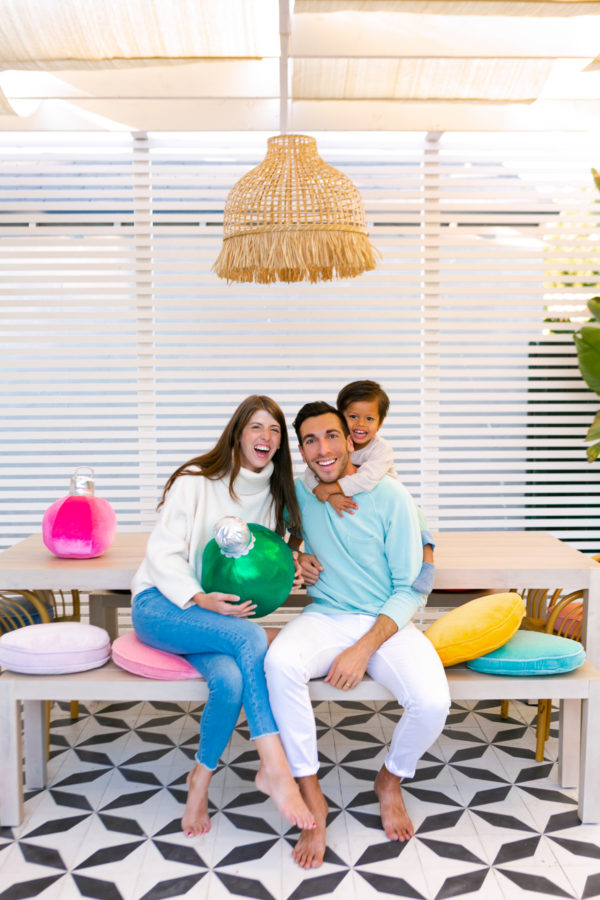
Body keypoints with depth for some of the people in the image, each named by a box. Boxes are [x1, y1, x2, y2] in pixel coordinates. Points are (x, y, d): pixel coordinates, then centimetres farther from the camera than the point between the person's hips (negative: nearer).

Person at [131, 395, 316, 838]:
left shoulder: (275, 494, 10)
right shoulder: (195, 482, -6)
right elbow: (163, 554, -10)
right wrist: (201, 599, -27)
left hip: (221, 613, 4)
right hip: (160, 605, -4)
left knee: (231, 679, -32)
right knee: (250, 637, -33)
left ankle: (201, 778, -11)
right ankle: (275, 768, -30)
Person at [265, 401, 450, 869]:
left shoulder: (391, 497, -8)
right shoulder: (299, 493, 2)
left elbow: (409, 588, -6)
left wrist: (364, 649, -18)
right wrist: (295, 556, 1)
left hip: (386, 621, -2)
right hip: (325, 618, 2)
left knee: (432, 701, -28)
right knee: (280, 661, -32)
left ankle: (391, 779, 8)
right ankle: (311, 796, -15)